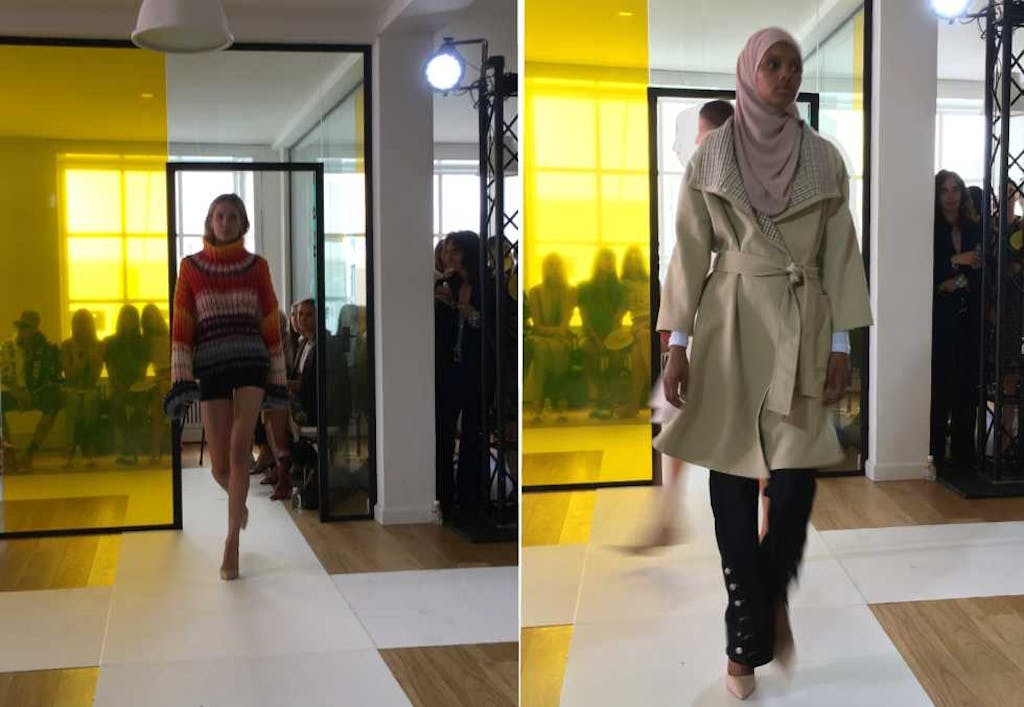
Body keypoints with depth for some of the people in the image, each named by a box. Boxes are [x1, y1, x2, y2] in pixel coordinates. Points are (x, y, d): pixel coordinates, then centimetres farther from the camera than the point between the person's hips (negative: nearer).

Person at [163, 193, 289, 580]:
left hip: (251, 363, -1)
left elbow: (270, 324, 8)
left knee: (239, 448, -19)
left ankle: (232, 542, -13)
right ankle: (239, 501, 38)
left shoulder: (257, 266, 7)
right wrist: (180, 380, -6)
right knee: (220, 466, 2)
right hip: (211, 368, 1)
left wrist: (277, 377, 6)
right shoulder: (191, 267, 6)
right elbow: (181, 326, 2)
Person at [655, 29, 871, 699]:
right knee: (733, 481, 1)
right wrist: (678, 344, -4)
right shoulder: (709, 159, 2)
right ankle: (747, 640, 13)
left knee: (796, 480, -4)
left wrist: (841, 344, 0)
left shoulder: (825, 158, 5)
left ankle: (774, 598, 26)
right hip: (731, 328, -1)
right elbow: (690, 253, 1)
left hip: (803, 329, 1)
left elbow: (842, 254, 5)